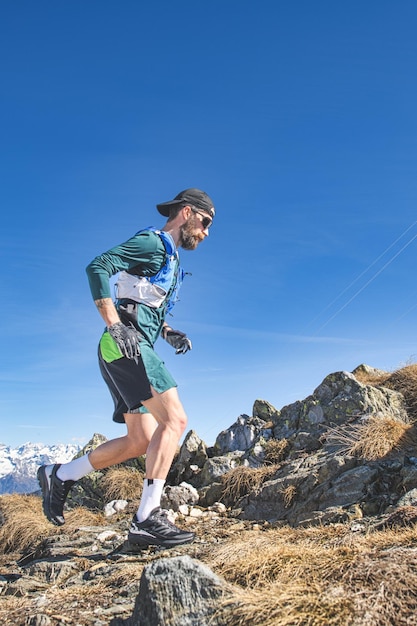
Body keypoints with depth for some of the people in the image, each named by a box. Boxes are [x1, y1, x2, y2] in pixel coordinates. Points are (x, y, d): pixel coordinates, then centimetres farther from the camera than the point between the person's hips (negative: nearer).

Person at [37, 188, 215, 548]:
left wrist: (169, 332, 13)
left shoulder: (170, 260, 26)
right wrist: (116, 326, -24)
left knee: (140, 442, 9)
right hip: (127, 345, -10)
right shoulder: (153, 243, -4)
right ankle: (147, 519, -19)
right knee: (174, 419, -19)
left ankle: (60, 476, 20)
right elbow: (98, 267, -17)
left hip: (133, 348, 10)